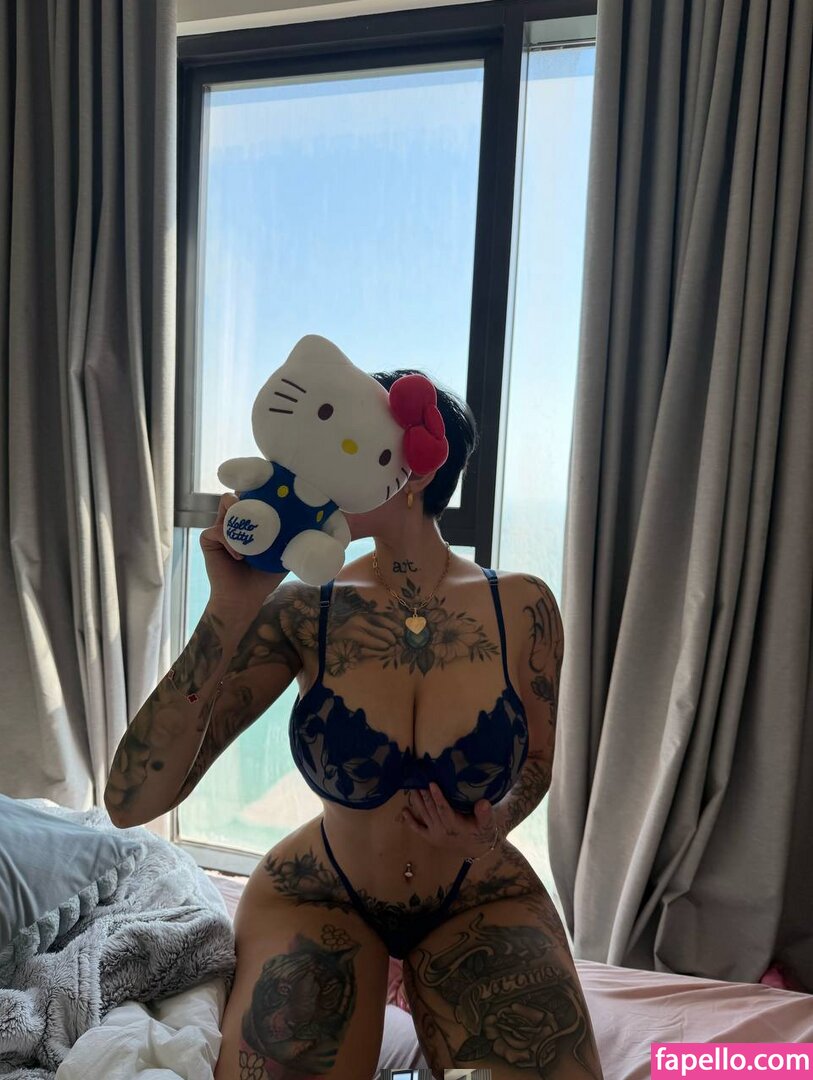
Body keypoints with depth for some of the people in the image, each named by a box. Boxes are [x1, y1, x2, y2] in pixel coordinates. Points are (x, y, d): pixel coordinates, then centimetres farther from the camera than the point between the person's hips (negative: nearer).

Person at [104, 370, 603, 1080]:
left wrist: (494, 822, -19)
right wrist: (230, 612, -31)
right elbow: (132, 801, -22)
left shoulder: (520, 607, -15)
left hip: (479, 900, 2)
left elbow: (535, 763, 3)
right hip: (323, 897, -1)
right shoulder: (303, 614, -18)